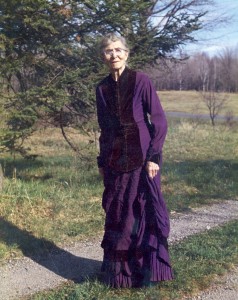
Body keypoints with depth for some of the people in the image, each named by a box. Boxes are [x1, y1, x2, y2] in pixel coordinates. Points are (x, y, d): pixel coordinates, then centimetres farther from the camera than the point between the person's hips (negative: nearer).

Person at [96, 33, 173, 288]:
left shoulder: (141, 80, -7)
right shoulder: (102, 89, 7)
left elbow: (159, 121, -8)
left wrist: (154, 157, -14)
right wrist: (101, 162, 12)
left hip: (141, 158, -4)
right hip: (115, 161, 4)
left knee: (145, 210, 1)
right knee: (116, 213, 10)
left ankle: (147, 268, 16)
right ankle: (117, 268, 24)